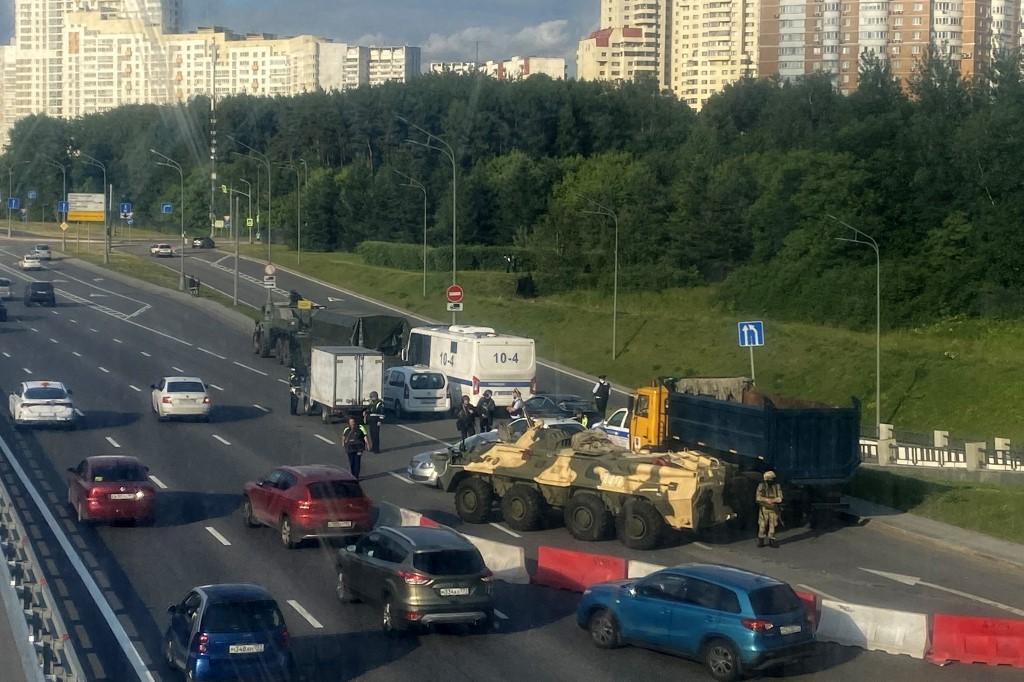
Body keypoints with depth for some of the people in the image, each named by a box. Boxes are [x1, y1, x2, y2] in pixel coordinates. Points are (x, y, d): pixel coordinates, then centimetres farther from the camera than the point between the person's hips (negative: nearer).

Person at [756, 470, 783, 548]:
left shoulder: (777, 486, 0)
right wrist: (767, 500, -26)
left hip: (773, 509, 2)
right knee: (762, 525, 0)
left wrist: (772, 500, -25)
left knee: (772, 525, 3)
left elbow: (780, 498, -5)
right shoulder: (761, 486, -5)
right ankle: (760, 541, 9)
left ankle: (771, 541, 11)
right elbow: (758, 497, -11)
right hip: (764, 509, -2)